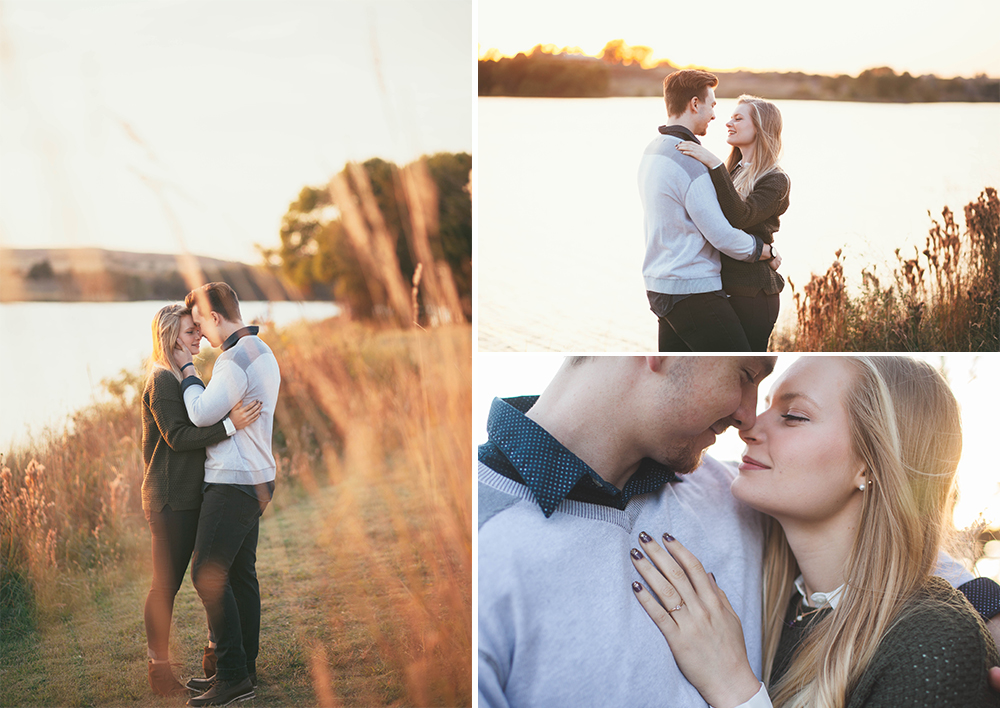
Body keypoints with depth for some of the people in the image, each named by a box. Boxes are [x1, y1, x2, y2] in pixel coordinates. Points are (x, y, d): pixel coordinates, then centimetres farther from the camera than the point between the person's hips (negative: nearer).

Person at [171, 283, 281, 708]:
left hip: (234, 482, -11)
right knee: (241, 574, 12)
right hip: (254, 479, 11)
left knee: (208, 574, -9)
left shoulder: (236, 358, -17)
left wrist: (186, 369, -6)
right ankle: (244, 670, 16)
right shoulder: (261, 352, 16)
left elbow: (201, 414, -19)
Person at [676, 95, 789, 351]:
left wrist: (714, 165, -27)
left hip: (750, 291, -8)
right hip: (720, 286, 8)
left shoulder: (775, 180, -8)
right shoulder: (733, 172, 15)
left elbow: (740, 217, -25)